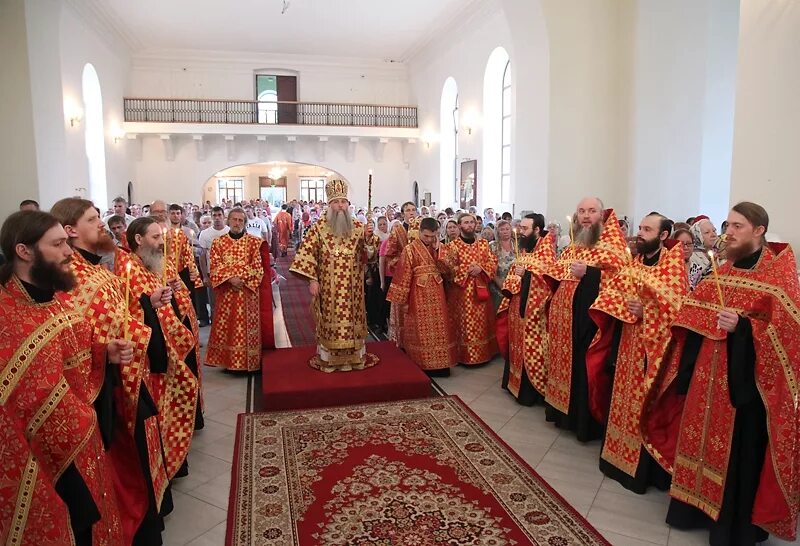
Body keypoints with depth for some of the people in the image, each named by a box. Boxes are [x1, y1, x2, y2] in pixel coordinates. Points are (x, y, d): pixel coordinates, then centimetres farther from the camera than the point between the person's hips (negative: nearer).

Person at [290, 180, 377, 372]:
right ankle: (327, 356, 19)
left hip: (351, 287, 2)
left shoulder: (358, 227, 3)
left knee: (351, 319, 8)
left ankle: (355, 355, 21)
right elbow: (307, 252, -5)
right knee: (329, 321, 5)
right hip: (328, 287, -1)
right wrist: (312, 280, -10)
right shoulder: (319, 226, -2)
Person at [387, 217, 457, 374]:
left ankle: (440, 363, 19)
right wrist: (402, 300, -7)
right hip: (419, 295, -5)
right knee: (422, 330, 2)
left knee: (439, 329, 9)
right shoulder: (410, 249, -9)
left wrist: (438, 249, -7)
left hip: (436, 293, 5)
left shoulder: (438, 248, 8)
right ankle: (423, 365, 12)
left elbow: (445, 269, 6)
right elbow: (404, 276, -8)